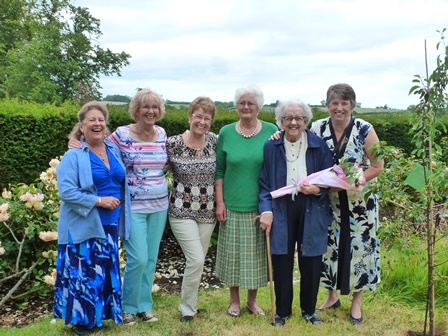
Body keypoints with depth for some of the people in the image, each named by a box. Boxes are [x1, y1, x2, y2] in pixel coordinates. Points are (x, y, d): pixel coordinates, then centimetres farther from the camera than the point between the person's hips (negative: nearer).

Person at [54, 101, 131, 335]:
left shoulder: (113, 149, 8)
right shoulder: (74, 155, -12)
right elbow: (66, 192, -20)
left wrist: (118, 202, 10)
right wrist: (99, 201, -21)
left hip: (110, 224, 6)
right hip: (84, 227, -6)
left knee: (107, 271, 14)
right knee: (85, 273, 1)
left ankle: (100, 314, 31)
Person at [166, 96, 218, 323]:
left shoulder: (214, 141, -1)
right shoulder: (173, 144, -11)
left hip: (208, 213, 4)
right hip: (182, 212, -4)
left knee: (197, 261, 13)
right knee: (196, 260, -10)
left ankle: (190, 304, 32)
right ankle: (187, 309, 11)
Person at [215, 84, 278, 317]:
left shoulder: (271, 131, -2)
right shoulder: (226, 132, 0)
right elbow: (219, 170, 3)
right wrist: (220, 202, -2)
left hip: (261, 205, 0)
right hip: (233, 206, 0)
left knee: (257, 253, 10)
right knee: (233, 253, 9)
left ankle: (252, 300, 28)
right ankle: (234, 300, 27)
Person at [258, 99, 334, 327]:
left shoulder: (319, 145, -1)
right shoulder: (271, 147, -1)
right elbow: (264, 182, 0)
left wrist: (317, 189, -18)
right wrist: (266, 210, -11)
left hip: (311, 210, 0)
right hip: (281, 210, 0)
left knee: (310, 262, 9)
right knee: (282, 262, 7)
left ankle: (309, 309, 31)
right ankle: (282, 310, 26)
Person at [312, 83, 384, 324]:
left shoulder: (365, 130, -11)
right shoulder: (318, 128, -4)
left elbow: (378, 166, -8)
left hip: (360, 201, -2)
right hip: (329, 201, 2)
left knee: (358, 246, 5)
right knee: (329, 246, 10)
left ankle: (356, 302, 23)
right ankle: (332, 296, 31)